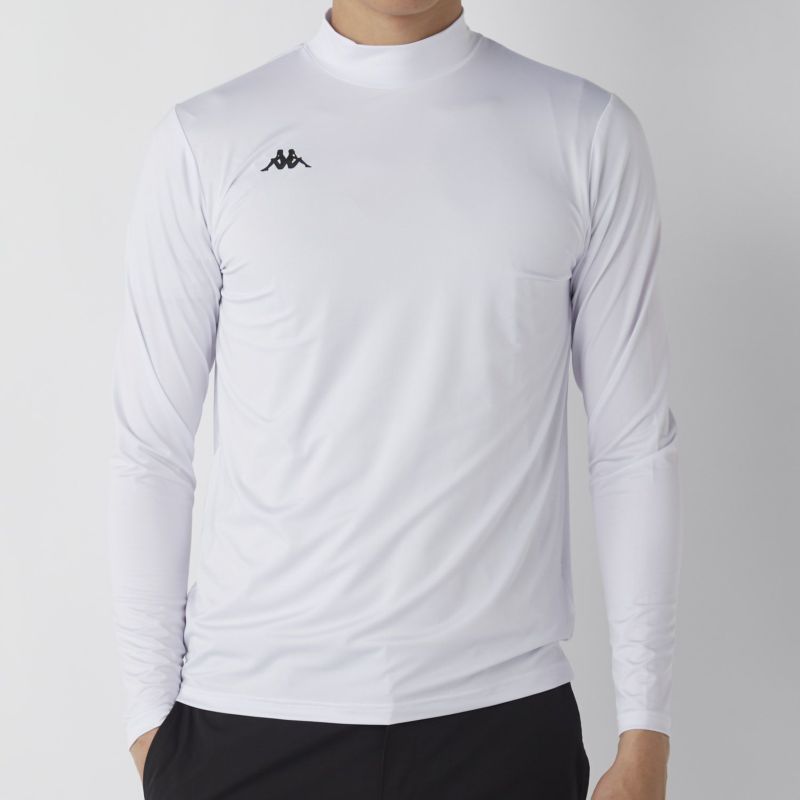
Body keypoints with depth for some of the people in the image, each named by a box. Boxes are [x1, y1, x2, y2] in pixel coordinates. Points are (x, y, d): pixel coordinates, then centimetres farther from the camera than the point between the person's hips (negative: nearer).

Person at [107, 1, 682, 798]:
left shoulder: (590, 134, 0)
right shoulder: (202, 142, -1)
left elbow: (633, 443, 1)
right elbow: (151, 448, 2)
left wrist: (645, 732, 0)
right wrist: (149, 711, 2)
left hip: (500, 712, 1)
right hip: (249, 719, 0)